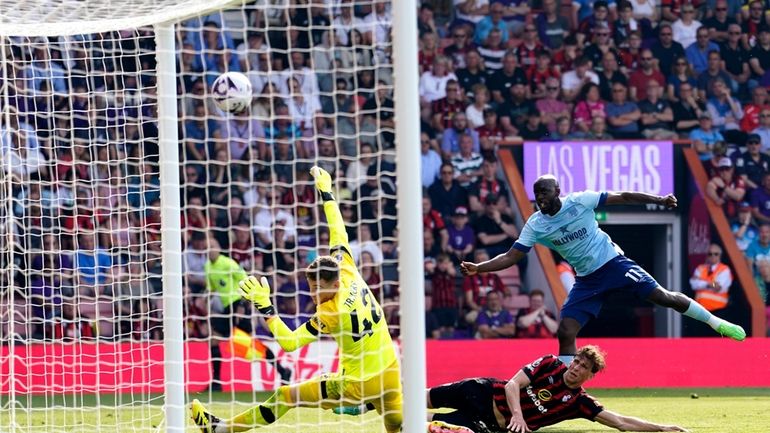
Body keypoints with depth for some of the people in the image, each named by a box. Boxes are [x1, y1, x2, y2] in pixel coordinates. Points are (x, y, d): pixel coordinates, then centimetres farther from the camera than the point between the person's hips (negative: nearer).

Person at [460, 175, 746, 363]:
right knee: (565, 332, -9)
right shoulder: (535, 225, -5)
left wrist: (659, 200, -14)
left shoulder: (579, 201, -12)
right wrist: (478, 268, -20)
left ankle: (716, 323, 8)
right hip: (586, 281, 3)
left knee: (662, 297, -10)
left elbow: (622, 198, -8)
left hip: (613, 263, -3)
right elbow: (511, 257, -6)